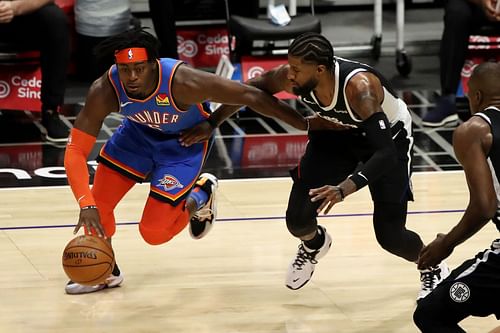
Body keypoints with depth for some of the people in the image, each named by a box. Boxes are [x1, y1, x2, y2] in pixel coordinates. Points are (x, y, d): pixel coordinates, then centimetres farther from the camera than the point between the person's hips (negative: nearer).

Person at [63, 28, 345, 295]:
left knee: (154, 232, -7)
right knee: (97, 207, -3)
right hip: (139, 131, 3)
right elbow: (76, 150, -30)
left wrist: (305, 123, -28)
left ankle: (200, 195, 23)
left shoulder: (181, 81, -40)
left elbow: (250, 96, -32)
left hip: (186, 141, -3)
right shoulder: (105, 91, -32)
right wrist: (86, 204, -45)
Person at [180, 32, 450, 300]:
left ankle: (434, 269, 24)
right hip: (338, 130, 4)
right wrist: (211, 123, -10)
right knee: (298, 220, -5)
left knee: (389, 235, -9)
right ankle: (314, 244, 33)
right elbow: (251, 90, -7)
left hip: (388, 137, -4)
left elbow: (386, 153, -46)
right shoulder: (290, 76, -28)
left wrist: (344, 189, -58)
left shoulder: (359, 86, -43)